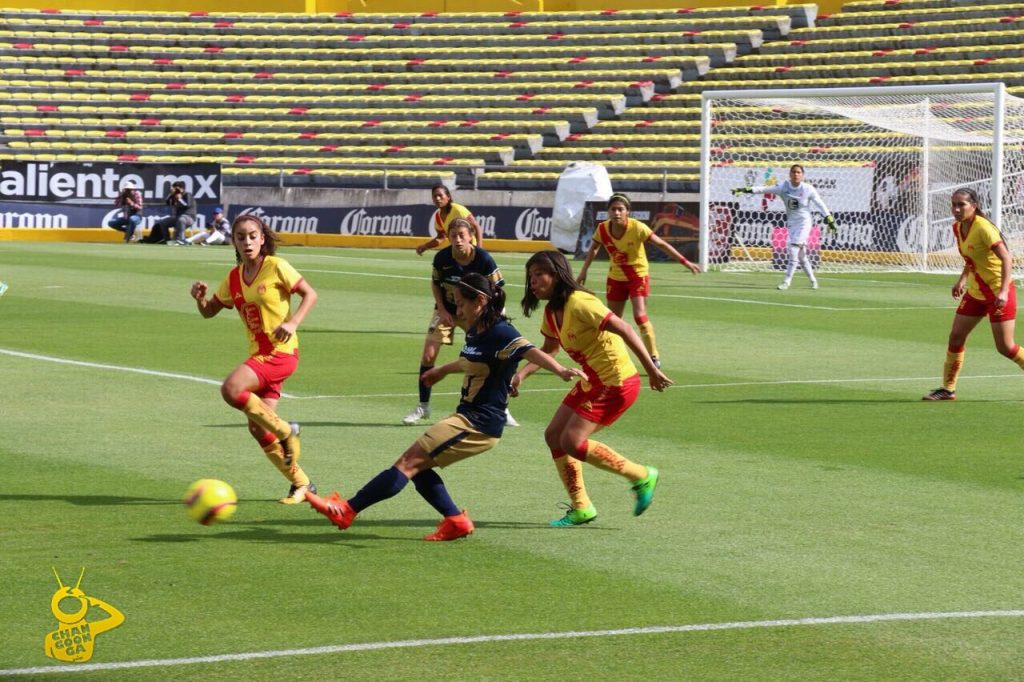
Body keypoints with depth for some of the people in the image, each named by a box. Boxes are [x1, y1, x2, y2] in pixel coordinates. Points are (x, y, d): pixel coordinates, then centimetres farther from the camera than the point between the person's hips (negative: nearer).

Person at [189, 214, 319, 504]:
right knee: (258, 428, 3)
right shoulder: (234, 278, 10)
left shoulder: (276, 267, -8)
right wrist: (200, 297, -5)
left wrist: (293, 322, -20)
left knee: (231, 389, -27)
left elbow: (310, 294, -5)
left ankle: (285, 430, -11)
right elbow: (209, 311, 17)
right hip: (258, 354, 7)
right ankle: (301, 483, 17)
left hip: (281, 351, -7)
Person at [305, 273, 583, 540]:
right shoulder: (476, 332, 11)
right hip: (467, 416, 10)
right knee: (417, 466, 9)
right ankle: (456, 520, 9)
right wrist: (442, 370, 51)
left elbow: (531, 351, -34)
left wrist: (561, 371, -53)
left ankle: (347, 510, -7)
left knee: (408, 463, -9)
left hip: (478, 425, -10)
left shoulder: (500, 333, -18)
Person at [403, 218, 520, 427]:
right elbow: (435, 283, 1)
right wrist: (442, 310, -8)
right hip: (447, 310, 2)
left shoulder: (483, 259, -24)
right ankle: (423, 407, 9)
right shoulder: (442, 257, -19)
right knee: (428, 356, -7)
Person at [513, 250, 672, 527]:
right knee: (554, 435, 7)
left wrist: (652, 370, -26)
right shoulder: (552, 312, 6)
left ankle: (641, 476, 0)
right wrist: (521, 374, 5)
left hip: (615, 383, -10)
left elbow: (624, 330, -25)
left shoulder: (579, 303, -23)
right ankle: (581, 508, 16)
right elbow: (549, 349, 22)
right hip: (591, 382, 10)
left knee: (571, 441, -13)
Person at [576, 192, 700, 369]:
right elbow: (593, 249, 8)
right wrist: (584, 271, 8)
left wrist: (685, 262, -25)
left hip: (638, 276, -4)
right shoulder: (603, 229, -13)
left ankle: (654, 357, -8)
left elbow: (662, 245, -21)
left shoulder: (637, 228, -23)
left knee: (640, 316, -18)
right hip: (615, 278, 4)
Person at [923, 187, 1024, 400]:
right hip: (975, 292, 8)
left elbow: (1006, 258, -26)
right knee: (956, 337, 4)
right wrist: (962, 279, 12)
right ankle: (948, 389, 13)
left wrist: (1003, 291, -34)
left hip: (997, 293, -8)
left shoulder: (983, 228, -22)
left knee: (1005, 347, -6)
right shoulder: (958, 228, 2)